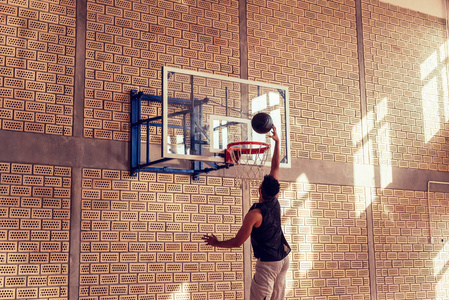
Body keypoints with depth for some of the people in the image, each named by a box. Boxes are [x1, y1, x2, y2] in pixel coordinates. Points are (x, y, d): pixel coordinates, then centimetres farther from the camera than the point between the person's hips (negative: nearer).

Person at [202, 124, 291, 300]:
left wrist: (216, 243, 2)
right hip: (284, 258, 8)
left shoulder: (254, 214, -19)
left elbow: (237, 242, -13)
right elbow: (276, 166, 6)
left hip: (267, 262, -7)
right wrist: (277, 142, 9)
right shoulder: (275, 201, -2)